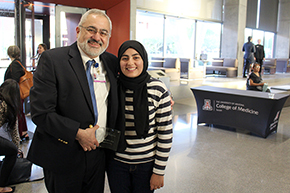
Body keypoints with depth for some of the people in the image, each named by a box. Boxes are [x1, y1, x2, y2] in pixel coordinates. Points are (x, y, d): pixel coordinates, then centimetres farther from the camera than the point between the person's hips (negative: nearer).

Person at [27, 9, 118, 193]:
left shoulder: (112, 62, 3)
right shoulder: (52, 59, -13)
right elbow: (40, 112, -17)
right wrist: (78, 134, -21)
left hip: (98, 154, 5)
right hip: (63, 156, -4)